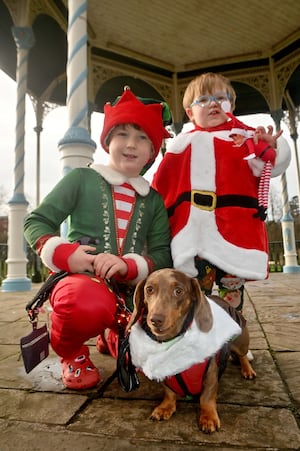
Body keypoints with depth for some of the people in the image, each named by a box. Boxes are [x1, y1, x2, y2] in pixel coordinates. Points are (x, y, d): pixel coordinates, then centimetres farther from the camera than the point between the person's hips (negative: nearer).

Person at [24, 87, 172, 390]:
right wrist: (64, 254, -15)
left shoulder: (153, 199, 11)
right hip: (80, 279, -4)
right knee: (88, 305, -40)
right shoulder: (82, 178, 3)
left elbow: (163, 255, 3)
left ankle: (116, 336, 23)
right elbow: (36, 221, 3)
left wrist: (129, 266, -17)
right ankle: (71, 352, 0)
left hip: (130, 290, 5)